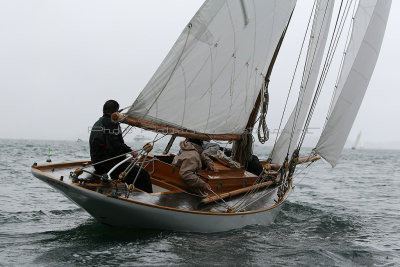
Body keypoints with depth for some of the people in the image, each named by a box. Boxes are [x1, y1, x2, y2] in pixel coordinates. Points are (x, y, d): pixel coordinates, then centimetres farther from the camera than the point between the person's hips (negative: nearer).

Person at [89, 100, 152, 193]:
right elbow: (116, 145, -22)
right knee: (143, 175, -15)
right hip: (109, 164, -11)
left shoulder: (97, 123, 20)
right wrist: (131, 152, -9)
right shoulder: (111, 123, -11)